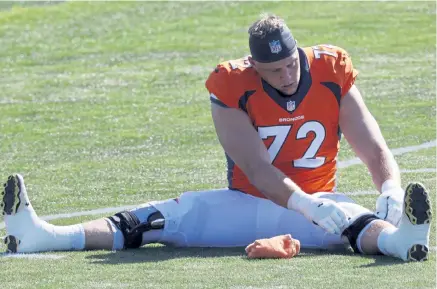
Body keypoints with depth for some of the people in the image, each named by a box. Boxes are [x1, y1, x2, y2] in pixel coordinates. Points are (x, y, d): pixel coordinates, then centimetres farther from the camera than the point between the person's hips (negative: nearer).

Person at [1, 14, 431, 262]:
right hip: (249, 204, 1)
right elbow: (258, 171, -21)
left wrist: (391, 192, -30)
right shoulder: (234, 86, -12)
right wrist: (310, 208, -36)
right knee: (166, 217, -16)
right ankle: (43, 236, -30)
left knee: (356, 222, -35)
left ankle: (400, 238, -70)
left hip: (316, 202, 0)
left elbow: (376, 151, -8)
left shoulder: (331, 75, -8)